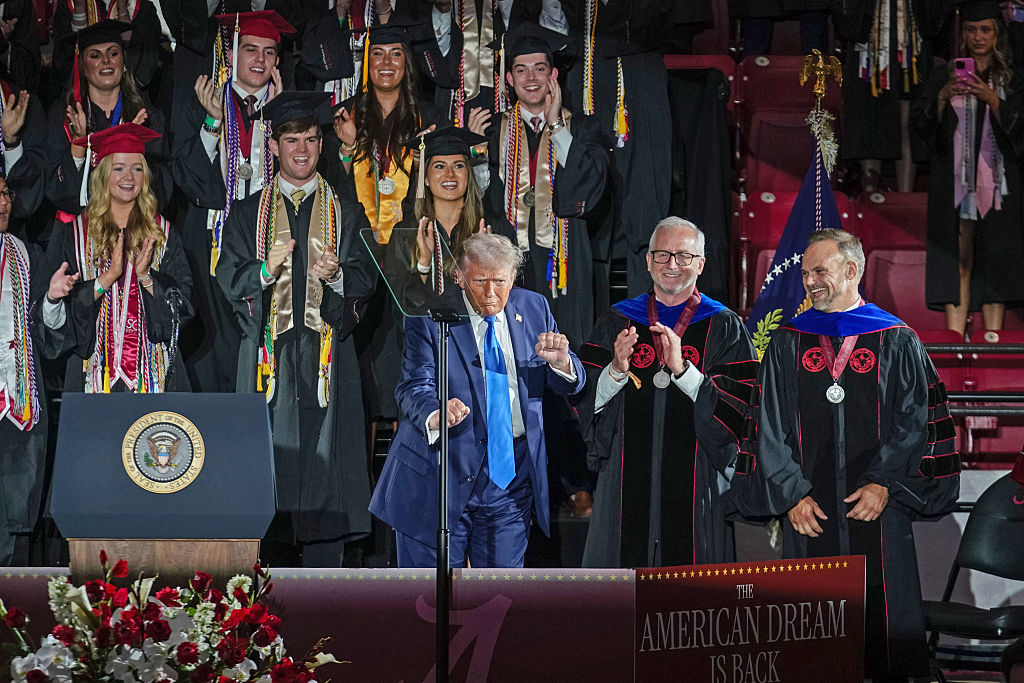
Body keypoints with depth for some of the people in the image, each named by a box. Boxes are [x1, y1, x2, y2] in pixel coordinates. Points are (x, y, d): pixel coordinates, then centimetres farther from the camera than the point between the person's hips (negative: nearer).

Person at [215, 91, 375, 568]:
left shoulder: (346, 213, 12)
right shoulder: (248, 214, 12)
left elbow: (365, 281, 5)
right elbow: (228, 282, 4)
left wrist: (336, 275, -16)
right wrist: (266, 269, -15)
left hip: (325, 352, 0)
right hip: (268, 349, 0)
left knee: (324, 463, -4)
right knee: (265, 460, -6)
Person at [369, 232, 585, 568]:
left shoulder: (534, 308, 7)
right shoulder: (429, 316, -6)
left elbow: (571, 384, 8)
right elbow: (414, 386, -14)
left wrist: (560, 362, -16)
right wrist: (435, 415, -37)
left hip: (510, 477, 3)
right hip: (441, 474, -3)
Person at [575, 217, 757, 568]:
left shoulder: (724, 328, 5)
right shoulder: (616, 323, 11)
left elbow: (739, 407, -7)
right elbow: (585, 401, 4)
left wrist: (682, 369, -18)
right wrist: (616, 371, -15)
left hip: (697, 482, -2)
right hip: (628, 483, 2)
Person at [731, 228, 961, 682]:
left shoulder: (898, 342, 6)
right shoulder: (787, 344, 10)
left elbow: (915, 422, 0)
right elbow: (770, 428, 5)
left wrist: (885, 483, -13)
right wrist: (791, 493, -7)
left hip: (878, 509, -1)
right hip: (809, 513, 1)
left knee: (884, 621, -1)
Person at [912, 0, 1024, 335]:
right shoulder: (944, 76, 11)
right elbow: (921, 121, 5)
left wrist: (992, 100, -13)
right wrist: (943, 97, -13)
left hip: (997, 180, 0)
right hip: (955, 179, 0)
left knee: (994, 262, -4)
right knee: (957, 258, -6)